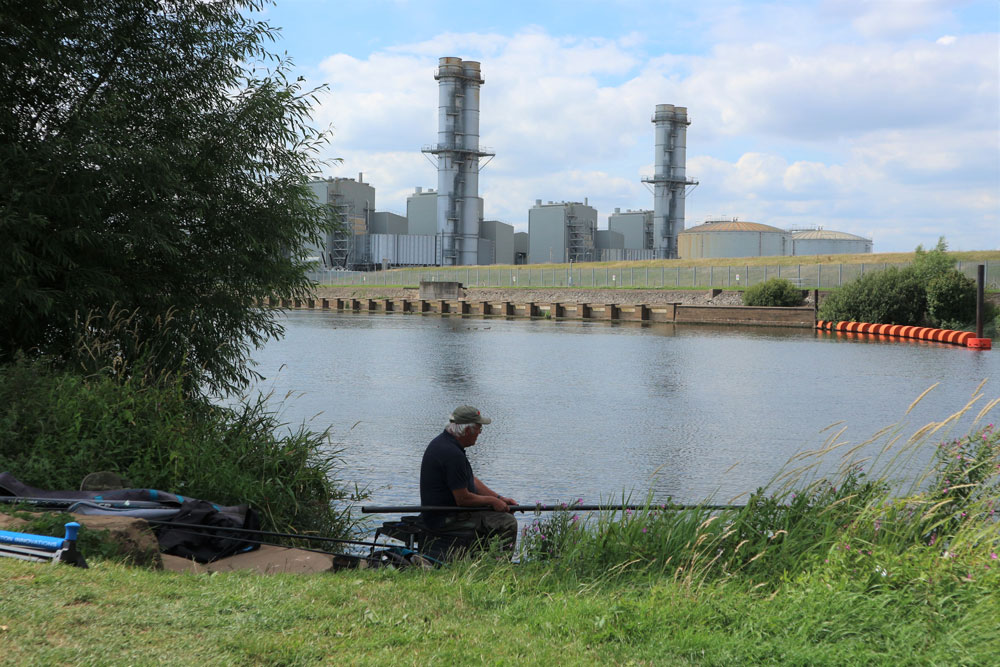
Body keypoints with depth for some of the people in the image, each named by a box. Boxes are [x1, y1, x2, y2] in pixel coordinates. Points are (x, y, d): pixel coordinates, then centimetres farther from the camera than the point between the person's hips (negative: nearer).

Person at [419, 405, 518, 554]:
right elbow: (463, 499, -23)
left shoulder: (443, 441, 9)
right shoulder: (452, 454, -25)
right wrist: (492, 501, -8)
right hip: (446, 518, -11)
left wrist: (499, 498, 10)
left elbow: (471, 480, 17)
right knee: (507, 522, -14)